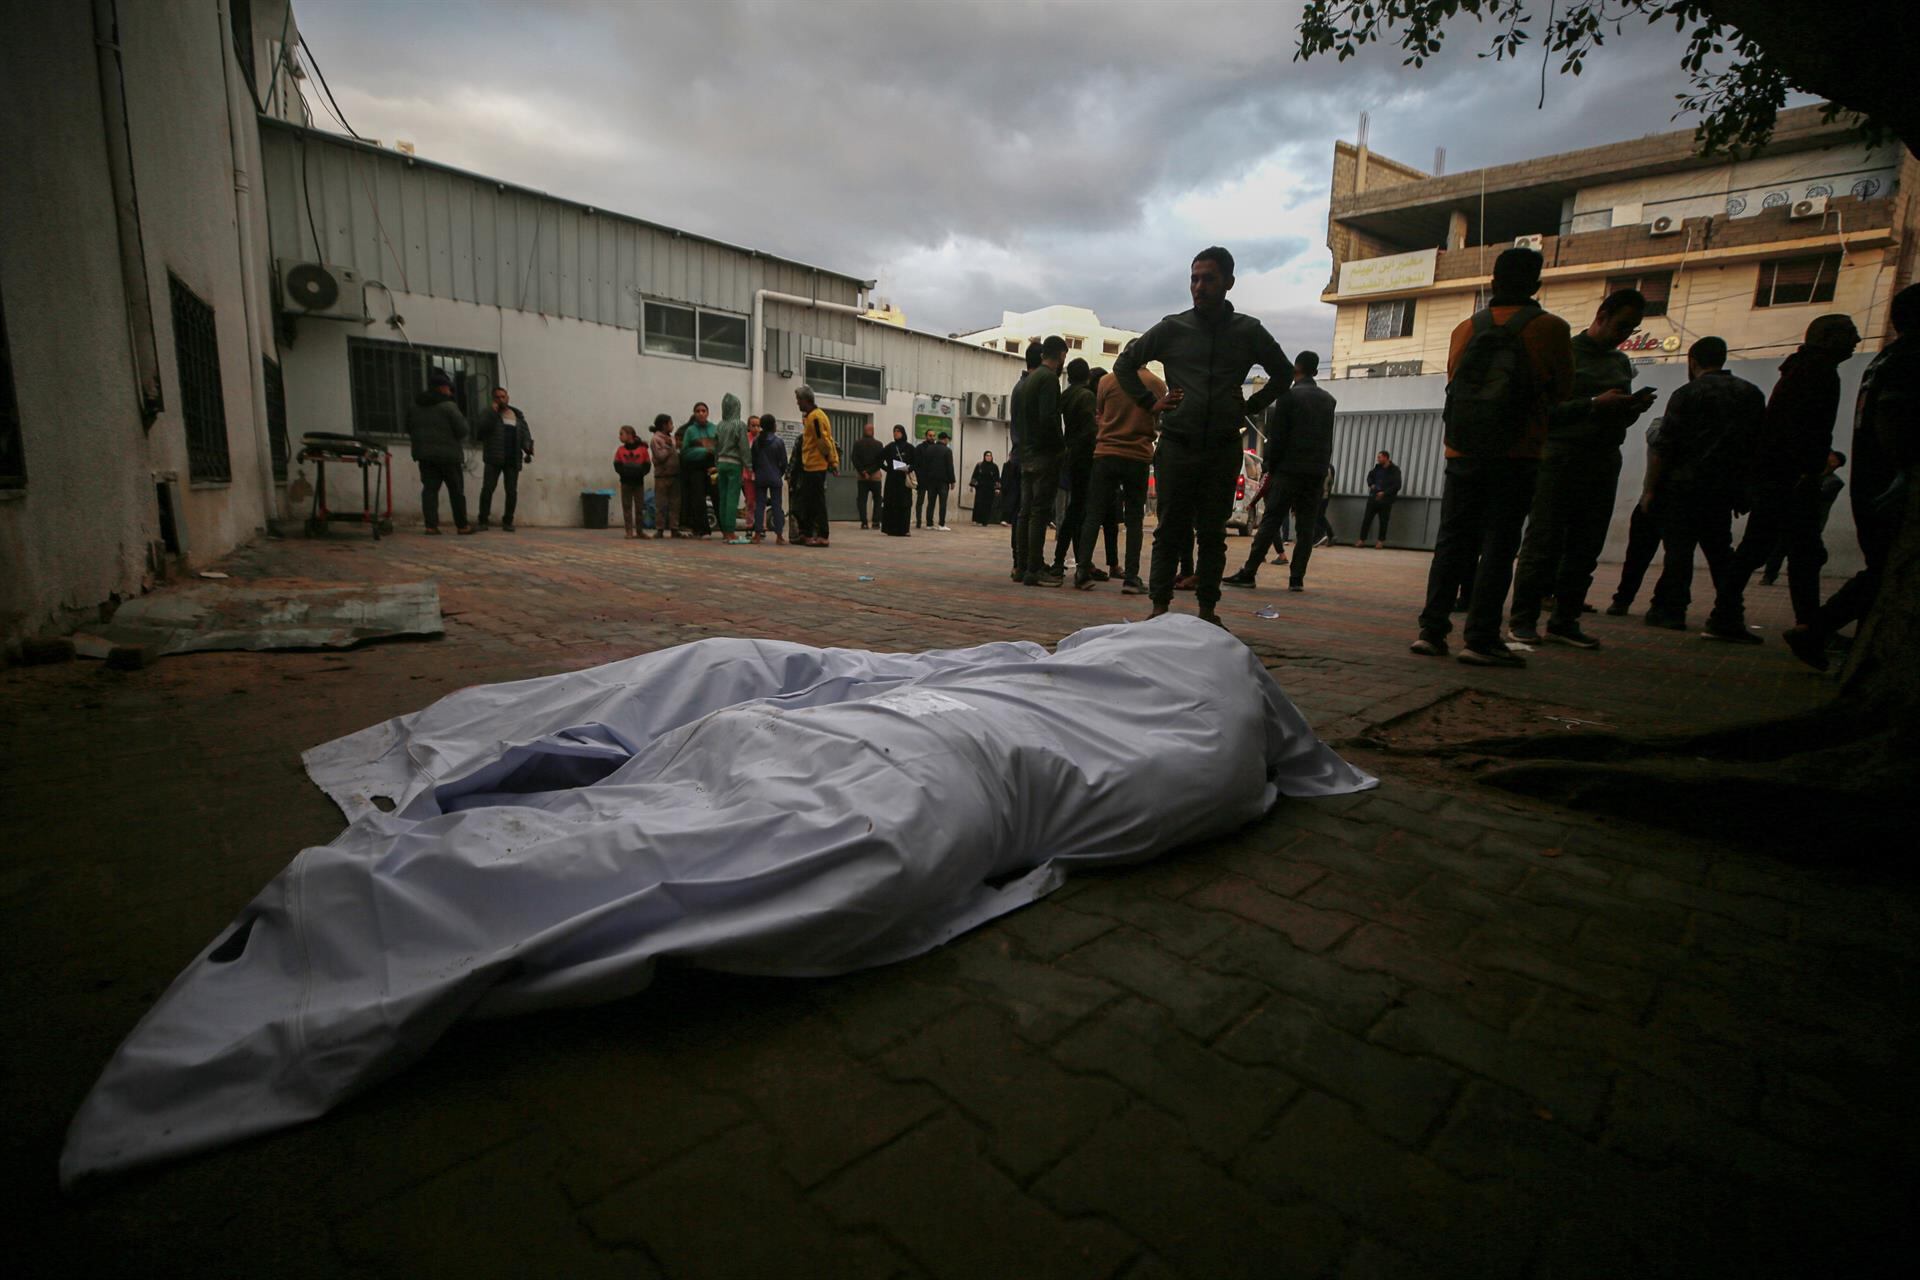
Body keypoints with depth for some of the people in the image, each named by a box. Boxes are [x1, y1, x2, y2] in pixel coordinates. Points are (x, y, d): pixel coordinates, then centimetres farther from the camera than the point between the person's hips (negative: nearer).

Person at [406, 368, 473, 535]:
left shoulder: (415, 407, 10)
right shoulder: (448, 406, -11)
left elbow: (410, 430, 14)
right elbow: (462, 431, -13)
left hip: (424, 455, 5)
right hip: (448, 455, -5)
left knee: (429, 489, 3)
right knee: (456, 491, 4)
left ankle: (431, 525, -6)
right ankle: (462, 525, 8)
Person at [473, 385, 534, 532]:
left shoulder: (517, 415, 13)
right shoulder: (489, 413, 4)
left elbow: (525, 433, 11)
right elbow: (479, 429, -11)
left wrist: (528, 449, -7)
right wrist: (492, 413, -16)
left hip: (512, 460, 2)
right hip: (493, 459, -2)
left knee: (512, 491, 2)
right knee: (487, 489, -5)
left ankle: (507, 521, 11)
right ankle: (483, 520, 0)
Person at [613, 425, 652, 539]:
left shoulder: (642, 449, -1)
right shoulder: (620, 450, 7)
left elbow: (647, 465, -4)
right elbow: (617, 465, 3)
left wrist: (639, 472, -20)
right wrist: (625, 472, -15)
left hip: (639, 482, -2)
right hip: (625, 482, 2)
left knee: (640, 507, 3)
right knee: (627, 507, 1)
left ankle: (640, 530, 11)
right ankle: (629, 531, 5)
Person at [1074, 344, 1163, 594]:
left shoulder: (1107, 381, 1)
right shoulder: (1157, 384, 2)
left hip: (1106, 454, 0)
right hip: (1139, 457, 0)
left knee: (1094, 514, 5)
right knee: (1134, 519, 4)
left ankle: (1083, 571, -1)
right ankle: (1131, 578, 0)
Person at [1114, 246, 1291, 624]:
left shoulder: (1249, 331, 8)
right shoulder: (1172, 328, 5)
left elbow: (1282, 372, 22)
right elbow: (1125, 364, 14)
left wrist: (1251, 406, 10)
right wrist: (1150, 402, 5)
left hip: (1224, 449, 1)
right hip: (1177, 446, -1)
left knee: (1212, 533, 4)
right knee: (1171, 530, 1)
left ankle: (1207, 608, 10)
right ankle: (1160, 606, 6)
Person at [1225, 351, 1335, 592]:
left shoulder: (1289, 395, -2)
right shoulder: (1328, 400, 15)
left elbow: (1277, 436, -7)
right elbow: (1329, 440, 14)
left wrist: (1268, 465, 1)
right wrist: (1321, 469, 15)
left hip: (1289, 469, -5)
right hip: (1317, 472, 5)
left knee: (1270, 522, -7)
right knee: (1306, 527, 3)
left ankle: (1249, 572, -10)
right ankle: (1297, 578, 0)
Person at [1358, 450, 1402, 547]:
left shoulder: (1394, 470, -8)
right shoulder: (1378, 467, 8)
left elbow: (1397, 486, -12)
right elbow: (1370, 476, 25)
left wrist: (1384, 493, -19)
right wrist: (1371, 484, 5)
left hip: (1386, 500, -4)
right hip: (1373, 498, 5)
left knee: (1383, 521, 3)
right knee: (1366, 519, 0)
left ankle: (1380, 541, 13)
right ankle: (1362, 540, 5)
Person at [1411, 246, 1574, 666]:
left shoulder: (1466, 328, 7)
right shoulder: (1550, 328, -1)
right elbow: (1562, 390, 9)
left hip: (1462, 453, 3)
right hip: (1516, 455, -3)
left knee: (1451, 542, 6)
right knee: (1498, 547, -2)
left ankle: (1432, 630, 3)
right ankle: (1481, 639, -4)